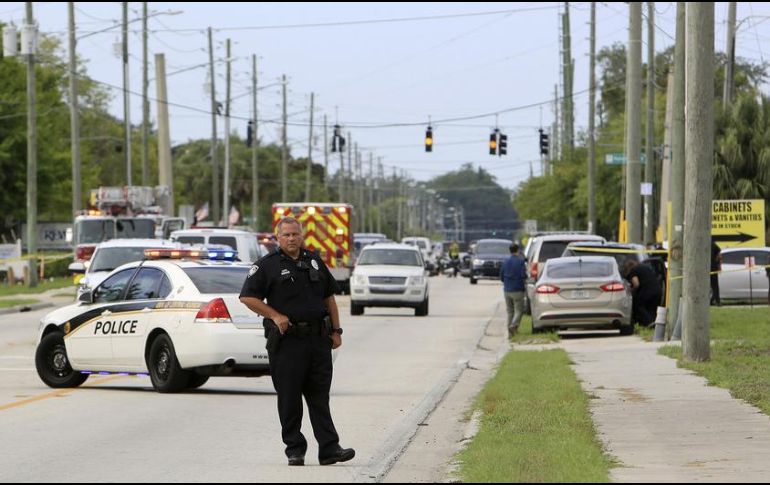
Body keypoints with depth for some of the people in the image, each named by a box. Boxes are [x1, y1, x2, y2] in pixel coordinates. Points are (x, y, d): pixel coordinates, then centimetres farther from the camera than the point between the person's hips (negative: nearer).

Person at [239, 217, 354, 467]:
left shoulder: (315, 262, 14)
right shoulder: (268, 265, -1)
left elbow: (329, 298, 20)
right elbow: (248, 297, -4)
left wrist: (335, 331, 13)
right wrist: (275, 316, -12)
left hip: (318, 339, 4)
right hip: (287, 340, -4)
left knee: (320, 397, 3)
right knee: (289, 397, 1)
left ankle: (329, 448, 0)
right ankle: (294, 449, 8)